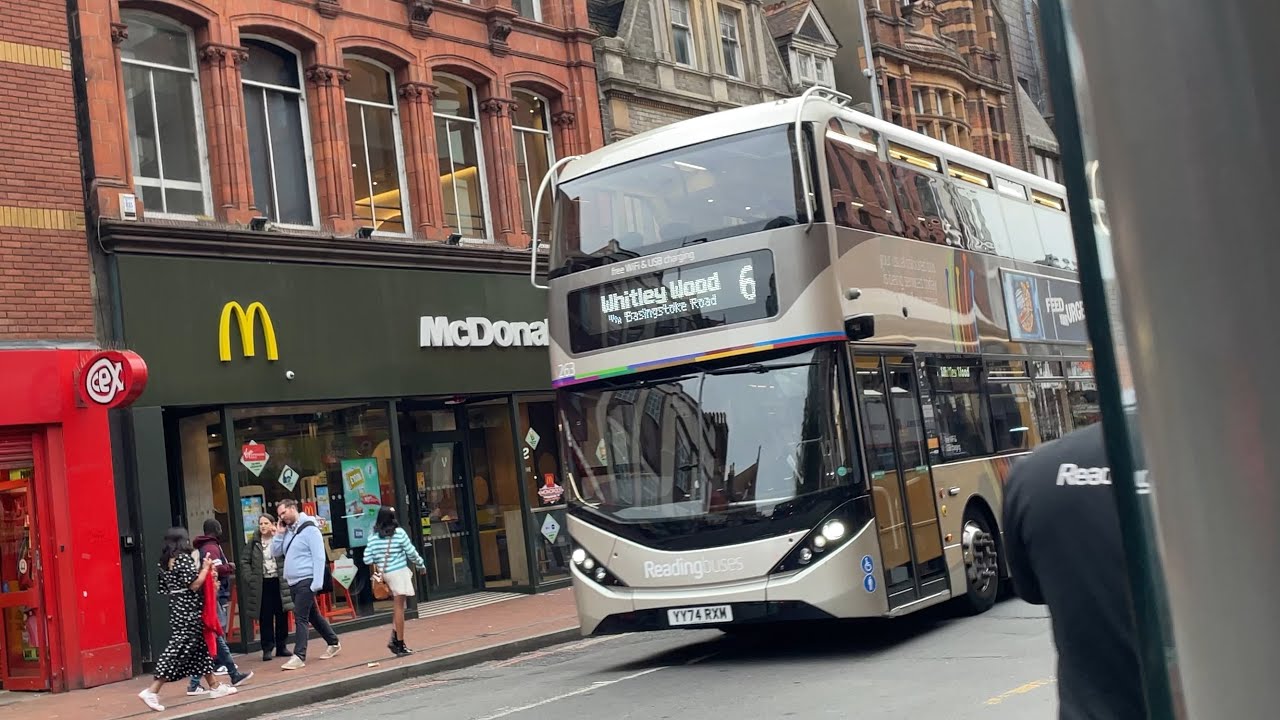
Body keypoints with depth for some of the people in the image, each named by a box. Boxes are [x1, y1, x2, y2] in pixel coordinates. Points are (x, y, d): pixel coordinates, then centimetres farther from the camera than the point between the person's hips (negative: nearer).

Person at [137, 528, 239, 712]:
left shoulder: (165, 562, 10)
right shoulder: (184, 558, -15)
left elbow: (163, 588, 14)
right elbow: (194, 584, -19)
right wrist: (206, 568, -5)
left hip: (176, 608, 9)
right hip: (188, 610, -9)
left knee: (200, 648, 15)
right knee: (179, 650, -9)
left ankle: (215, 686, 22)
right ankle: (152, 691, -13)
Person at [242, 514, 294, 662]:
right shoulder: (254, 542, 4)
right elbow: (244, 560, 7)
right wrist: (250, 577, -3)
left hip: (279, 582, 0)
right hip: (262, 584, 1)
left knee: (282, 616, 6)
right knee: (265, 617, 3)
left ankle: (281, 646, 17)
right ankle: (267, 648, 8)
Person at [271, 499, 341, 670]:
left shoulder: (309, 529, -11)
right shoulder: (288, 531, 13)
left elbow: (319, 557, -15)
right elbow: (276, 553, 15)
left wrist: (317, 583, -21)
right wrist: (279, 534, 1)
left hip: (306, 581, -8)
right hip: (293, 582, 8)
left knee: (300, 617, -11)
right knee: (312, 615, 15)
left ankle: (299, 656, -10)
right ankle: (334, 643, 28)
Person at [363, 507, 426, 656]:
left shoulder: (374, 536, 3)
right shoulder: (399, 533, -9)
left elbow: (367, 558, 1)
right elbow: (411, 552, -4)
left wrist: (374, 571, 19)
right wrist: (421, 565, 11)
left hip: (383, 573, 5)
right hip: (399, 572, -5)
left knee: (399, 606, 18)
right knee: (399, 607, -1)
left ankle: (394, 639, 8)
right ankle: (400, 645, 2)